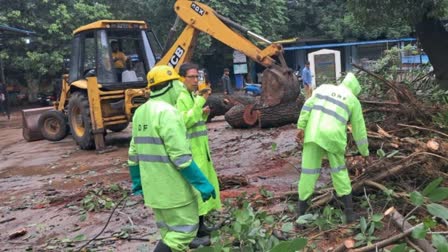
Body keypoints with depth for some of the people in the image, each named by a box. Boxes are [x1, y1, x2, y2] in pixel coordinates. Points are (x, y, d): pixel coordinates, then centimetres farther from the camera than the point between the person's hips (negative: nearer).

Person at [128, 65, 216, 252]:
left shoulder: (141, 112, 10)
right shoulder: (167, 112, -18)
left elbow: (134, 153, 13)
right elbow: (181, 157, -22)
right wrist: (202, 184, -16)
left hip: (153, 187, 9)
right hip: (172, 187, -9)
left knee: (170, 233, 20)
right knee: (185, 230, 5)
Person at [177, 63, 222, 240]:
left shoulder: (195, 95, 13)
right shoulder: (180, 97, -14)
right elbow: (185, 121, -24)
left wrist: (204, 113, 2)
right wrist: (201, 101, -25)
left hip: (201, 146, 9)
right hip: (190, 148, -9)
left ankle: (200, 223, 25)